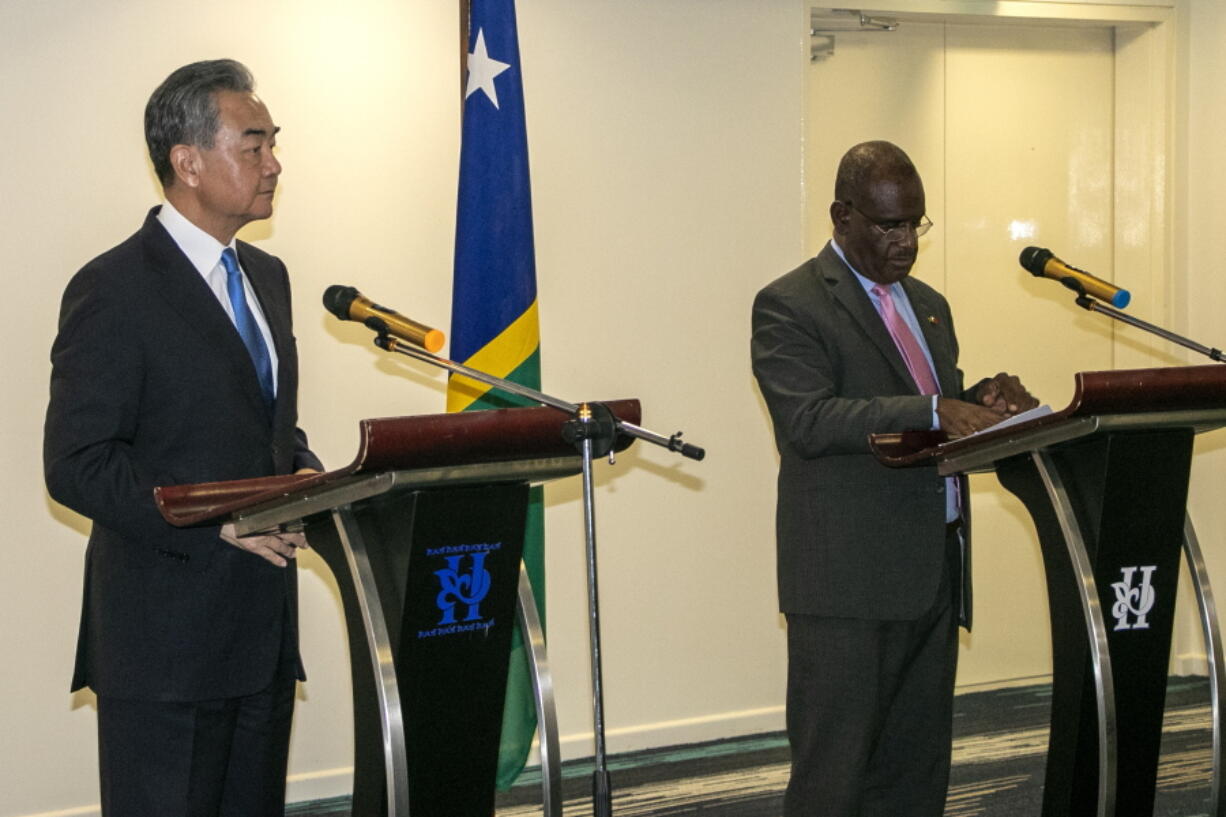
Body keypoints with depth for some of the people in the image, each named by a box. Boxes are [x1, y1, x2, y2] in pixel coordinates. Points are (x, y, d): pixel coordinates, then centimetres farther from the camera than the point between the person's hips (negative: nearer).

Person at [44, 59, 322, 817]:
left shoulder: (267, 276, 14)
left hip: (264, 632, 7)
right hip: (166, 638, -7)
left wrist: (310, 478, 0)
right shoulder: (113, 291, -10)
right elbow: (76, 465, -15)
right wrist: (216, 520, -23)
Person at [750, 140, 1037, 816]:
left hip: (934, 576, 8)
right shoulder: (789, 305, -6)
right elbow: (807, 421, -19)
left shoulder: (928, 305, 20)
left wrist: (983, 399, 1)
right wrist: (934, 412, -27)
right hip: (849, 582, -8)